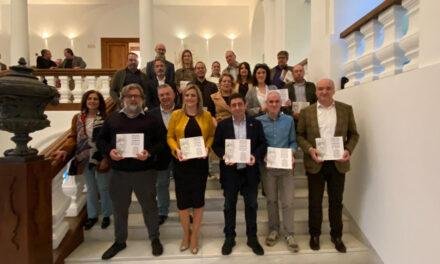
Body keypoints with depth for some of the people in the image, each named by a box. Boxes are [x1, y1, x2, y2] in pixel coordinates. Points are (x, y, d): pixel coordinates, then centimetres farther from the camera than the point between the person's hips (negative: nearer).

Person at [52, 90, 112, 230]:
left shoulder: (105, 118, -9)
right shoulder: (77, 118, 3)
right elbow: (73, 137, 3)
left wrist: (106, 158, -16)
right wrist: (65, 150, -14)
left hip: (101, 159, -3)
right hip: (85, 160, 3)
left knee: (103, 188, 10)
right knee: (91, 189, 17)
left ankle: (106, 215, 28)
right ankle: (92, 215, 33)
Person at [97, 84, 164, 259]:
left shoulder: (151, 119, 2)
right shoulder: (113, 118, 8)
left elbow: (161, 141, -1)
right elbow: (101, 139, 10)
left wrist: (150, 153, -19)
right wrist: (109, 151, -10)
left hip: (144, 171, -2)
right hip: (118, 172, 2)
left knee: (149, 206, 10)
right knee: (119, 207, 16)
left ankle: (155, 238, 30)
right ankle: (119, 241, 36)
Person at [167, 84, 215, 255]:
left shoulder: (206, 116, 1)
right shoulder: (176, 115, -1)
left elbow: (211, 135, 6)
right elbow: (170, 137, 1)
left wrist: (207, 147, -12)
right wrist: (176, 149, -16)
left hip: (200, 162, 1)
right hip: (181, 163, 0)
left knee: (198, 199, 10)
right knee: (182, 200, 8)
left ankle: (194, 235, 29)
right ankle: (186, 233, 33)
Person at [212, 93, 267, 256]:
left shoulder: (256, 123, 1)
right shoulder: (223, 124, -1)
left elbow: (263, 144, 2)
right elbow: (216, 145, 2)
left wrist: (256, 156, -15)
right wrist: (223, 156, -16)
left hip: (250, 172, 1)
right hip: (230, 172, 0)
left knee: (251, 205, 12)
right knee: (229, 206, 12)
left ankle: (252, 238, 29)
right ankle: (229, 238, 29)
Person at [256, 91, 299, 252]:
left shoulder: (289, 120, 2)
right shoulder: (258, 121, -2)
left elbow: (293, 141, 7)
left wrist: (291, 153, -11)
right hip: (267, 166, 0)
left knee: (288, 201, 2)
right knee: (271, 200, 13)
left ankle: (289, 234, 18)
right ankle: (273, 230, 30)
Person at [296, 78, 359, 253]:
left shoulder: (346, 109, 4)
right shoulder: (306, 112, 2)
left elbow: (353, 134, 6)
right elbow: (299, 135, 2)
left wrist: (349, 150, -11)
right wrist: (309, 149, -15)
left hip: (338, 163, 1)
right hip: (315, 163, 0)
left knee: (336, 201, 12)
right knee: (315, 202, 10)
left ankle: (336, 236, 29)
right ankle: (314, 235, 27)